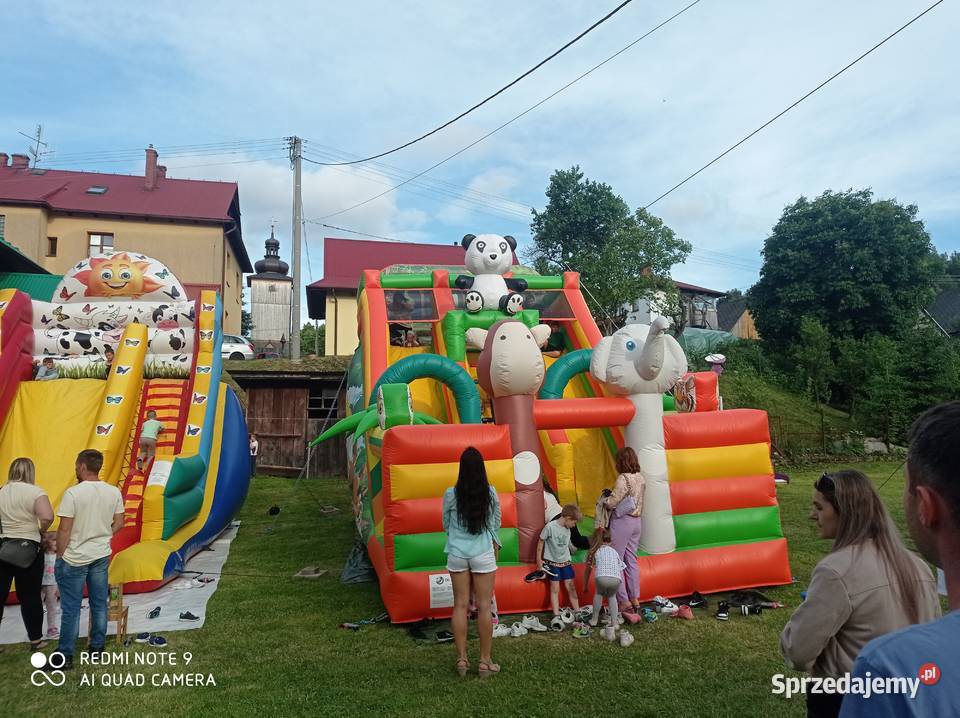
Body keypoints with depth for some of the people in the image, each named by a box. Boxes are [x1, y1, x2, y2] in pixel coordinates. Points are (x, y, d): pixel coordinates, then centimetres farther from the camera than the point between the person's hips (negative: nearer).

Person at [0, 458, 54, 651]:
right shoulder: (34, 491, -11)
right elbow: (47, 517, -23)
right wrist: (40, 532, -4)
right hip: (27, 548, -4)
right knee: (30, 596, 7)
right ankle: (35, 640, 18)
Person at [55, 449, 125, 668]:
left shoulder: (73, 493, -17)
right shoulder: (114, 492, -2)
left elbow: (64, 530, -14)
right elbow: (118, 524, 4)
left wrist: (60, 556, -3)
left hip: (74, 559, -5)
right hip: (102, 557, 5)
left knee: (71, 608, 4)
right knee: (99, 604, 13)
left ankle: (66, 656, 12)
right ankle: (97, 648, 24)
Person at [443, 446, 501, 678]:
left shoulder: (451, 494, -7)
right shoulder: (491, 493, -6)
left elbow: (446, 525, 5)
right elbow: (496, 523, 6)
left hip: (457, 554, 1)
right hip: (483, 554, -1)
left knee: (460, 605, 9)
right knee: (484, 606, 6)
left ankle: (462, 659, 15)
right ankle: (485, 661, 13)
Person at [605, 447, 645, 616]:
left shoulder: (623, 478, -18)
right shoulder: (640, 477, 6)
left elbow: (611, 503, -18)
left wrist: (605, 498, 3)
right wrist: (613, 494, 11)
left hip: (622, 522, -8)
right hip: (636, 521, 8)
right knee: (632, 561, 14)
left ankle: (624, 602, 2)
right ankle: (635, 599, 17)